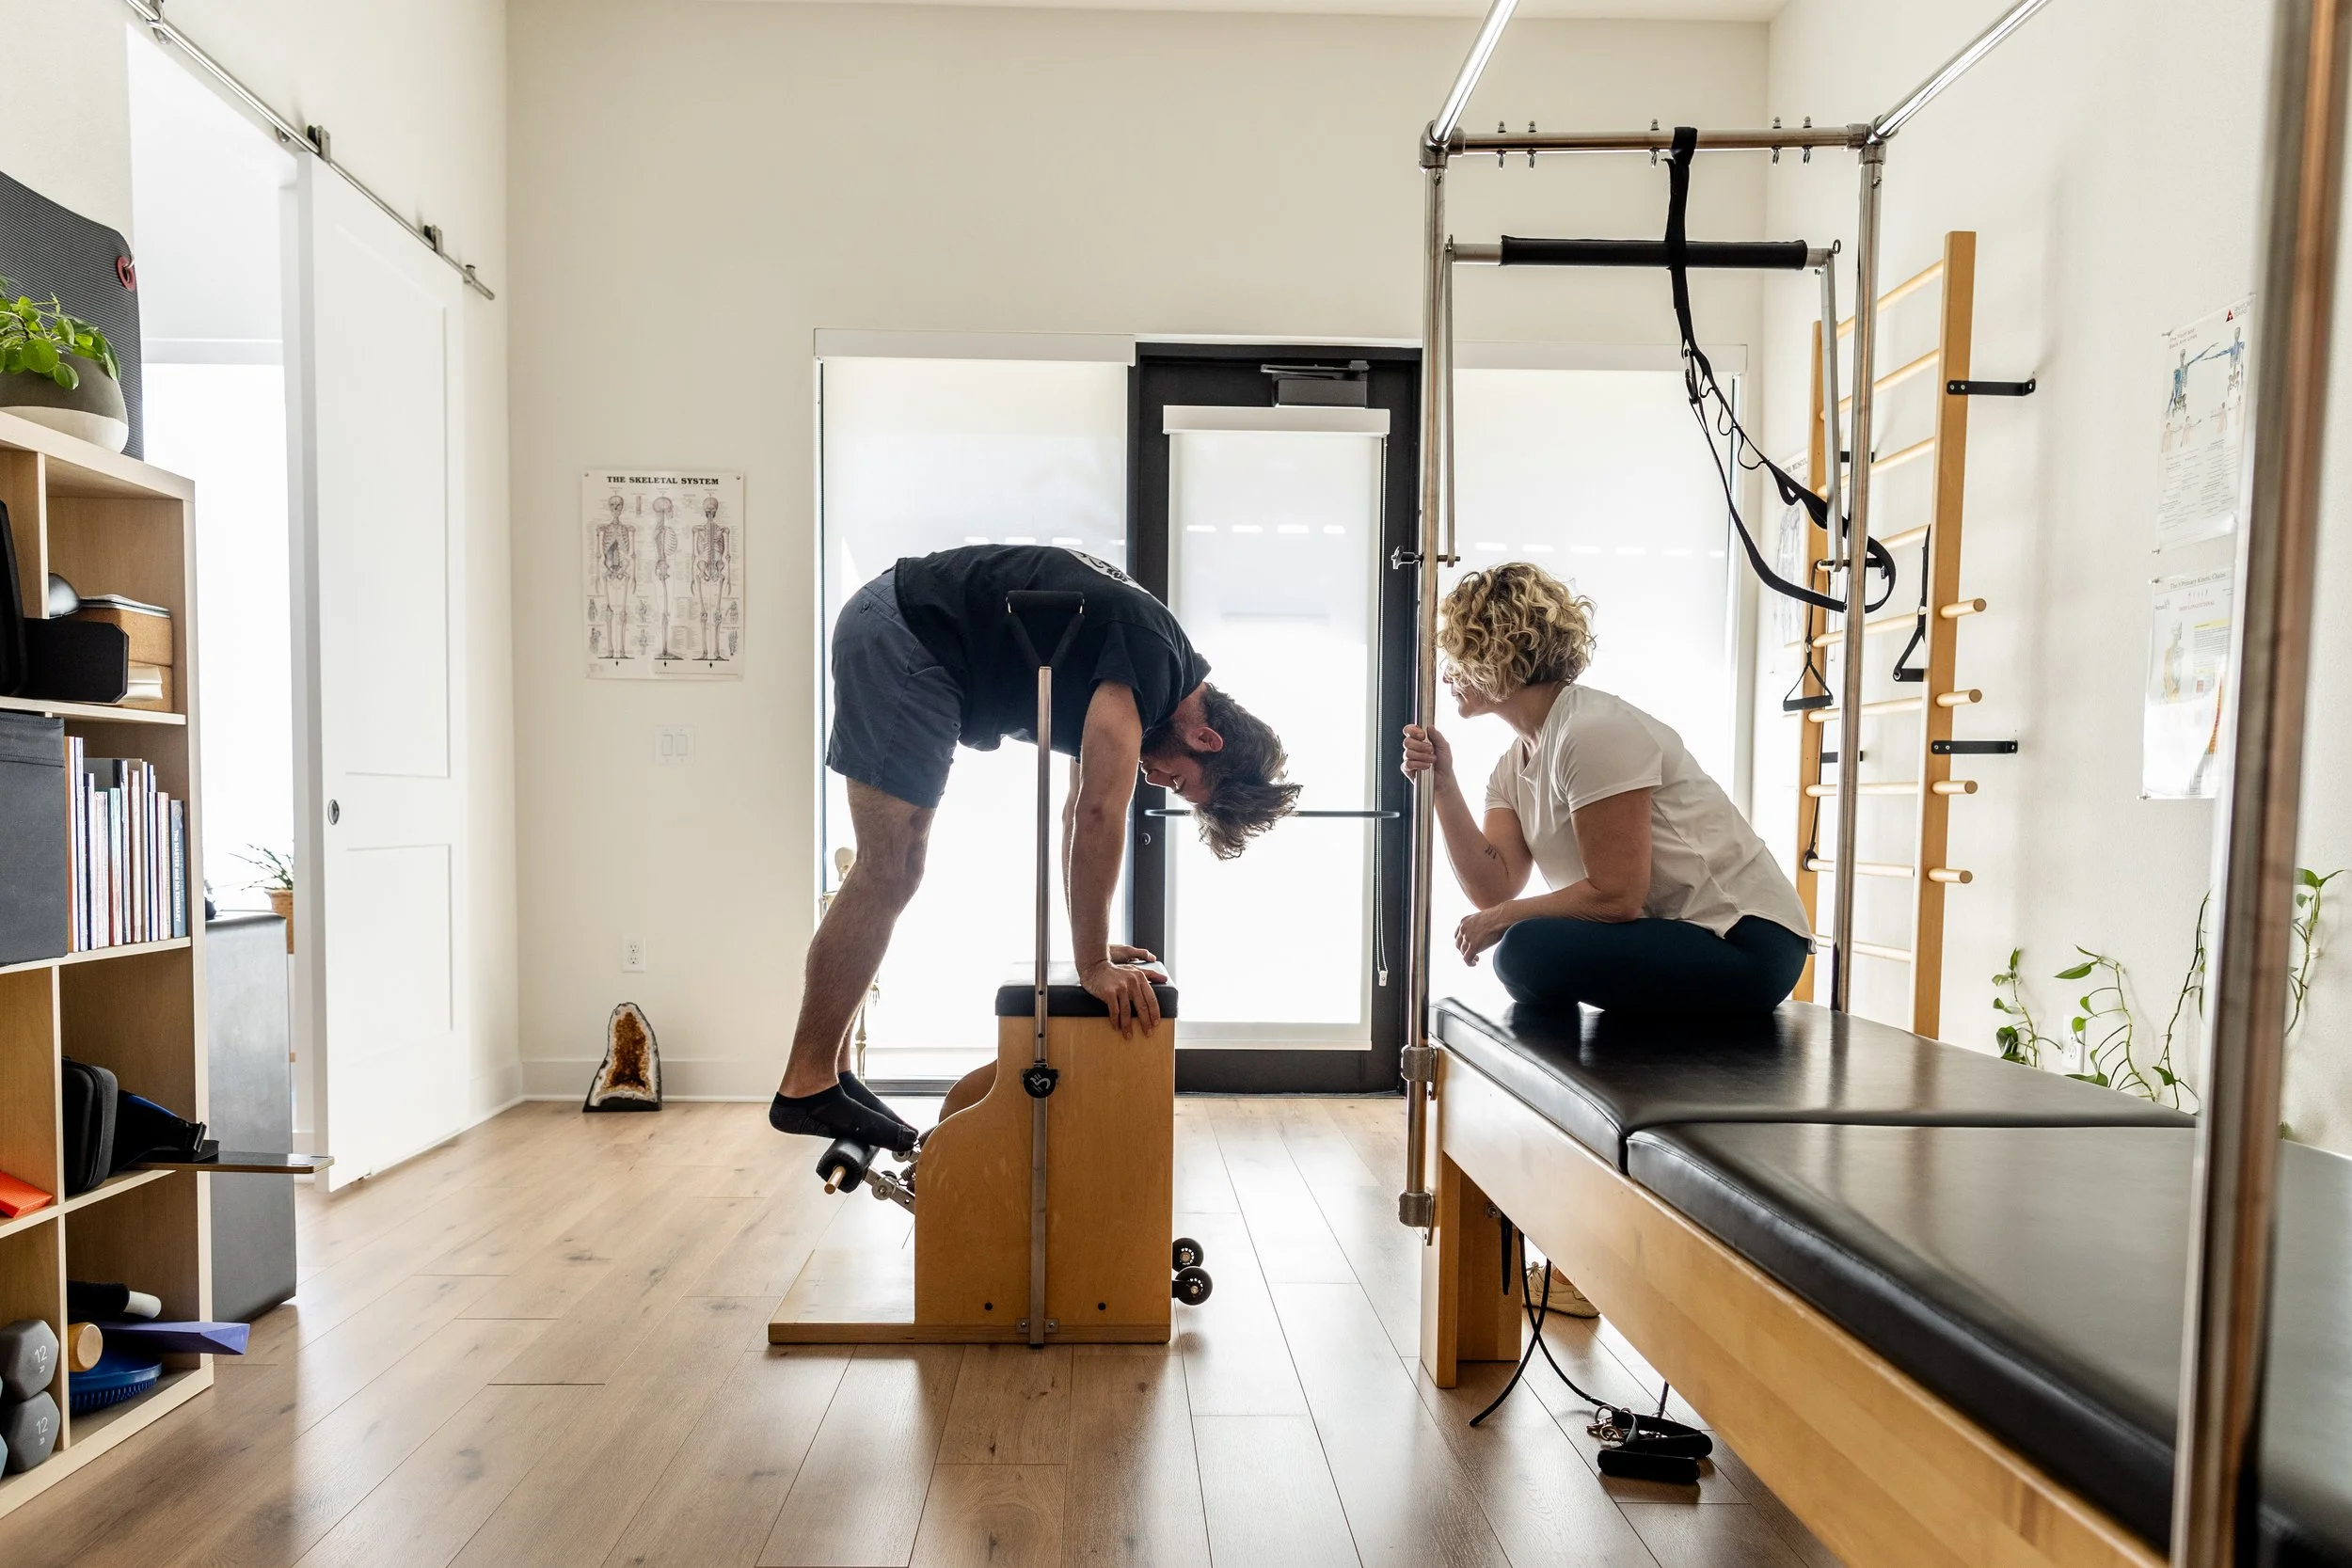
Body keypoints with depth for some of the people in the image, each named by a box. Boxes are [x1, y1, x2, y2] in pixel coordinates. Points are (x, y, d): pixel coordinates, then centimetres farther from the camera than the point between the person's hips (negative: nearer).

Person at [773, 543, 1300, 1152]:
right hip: (901, 635, -10)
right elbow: (1100, 813, -23)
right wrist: (1093, 965, -17)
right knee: (886, 875, -10)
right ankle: (806, 1088, -4)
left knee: (889, 875, 8)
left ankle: (827, 1073, 14)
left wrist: (1096, 947, 14)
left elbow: (1080, 812, 16)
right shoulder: (1149, 657, -18)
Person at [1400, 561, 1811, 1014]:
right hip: (1674, 936, 9)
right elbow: (1495, 890, -3)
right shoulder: (1513, 766, 9)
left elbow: (1615, 896, -21)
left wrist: (1500, 921, -10)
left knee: (1530, 950, -24)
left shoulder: (1592, 732, -18)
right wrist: (1443, 784, -7)